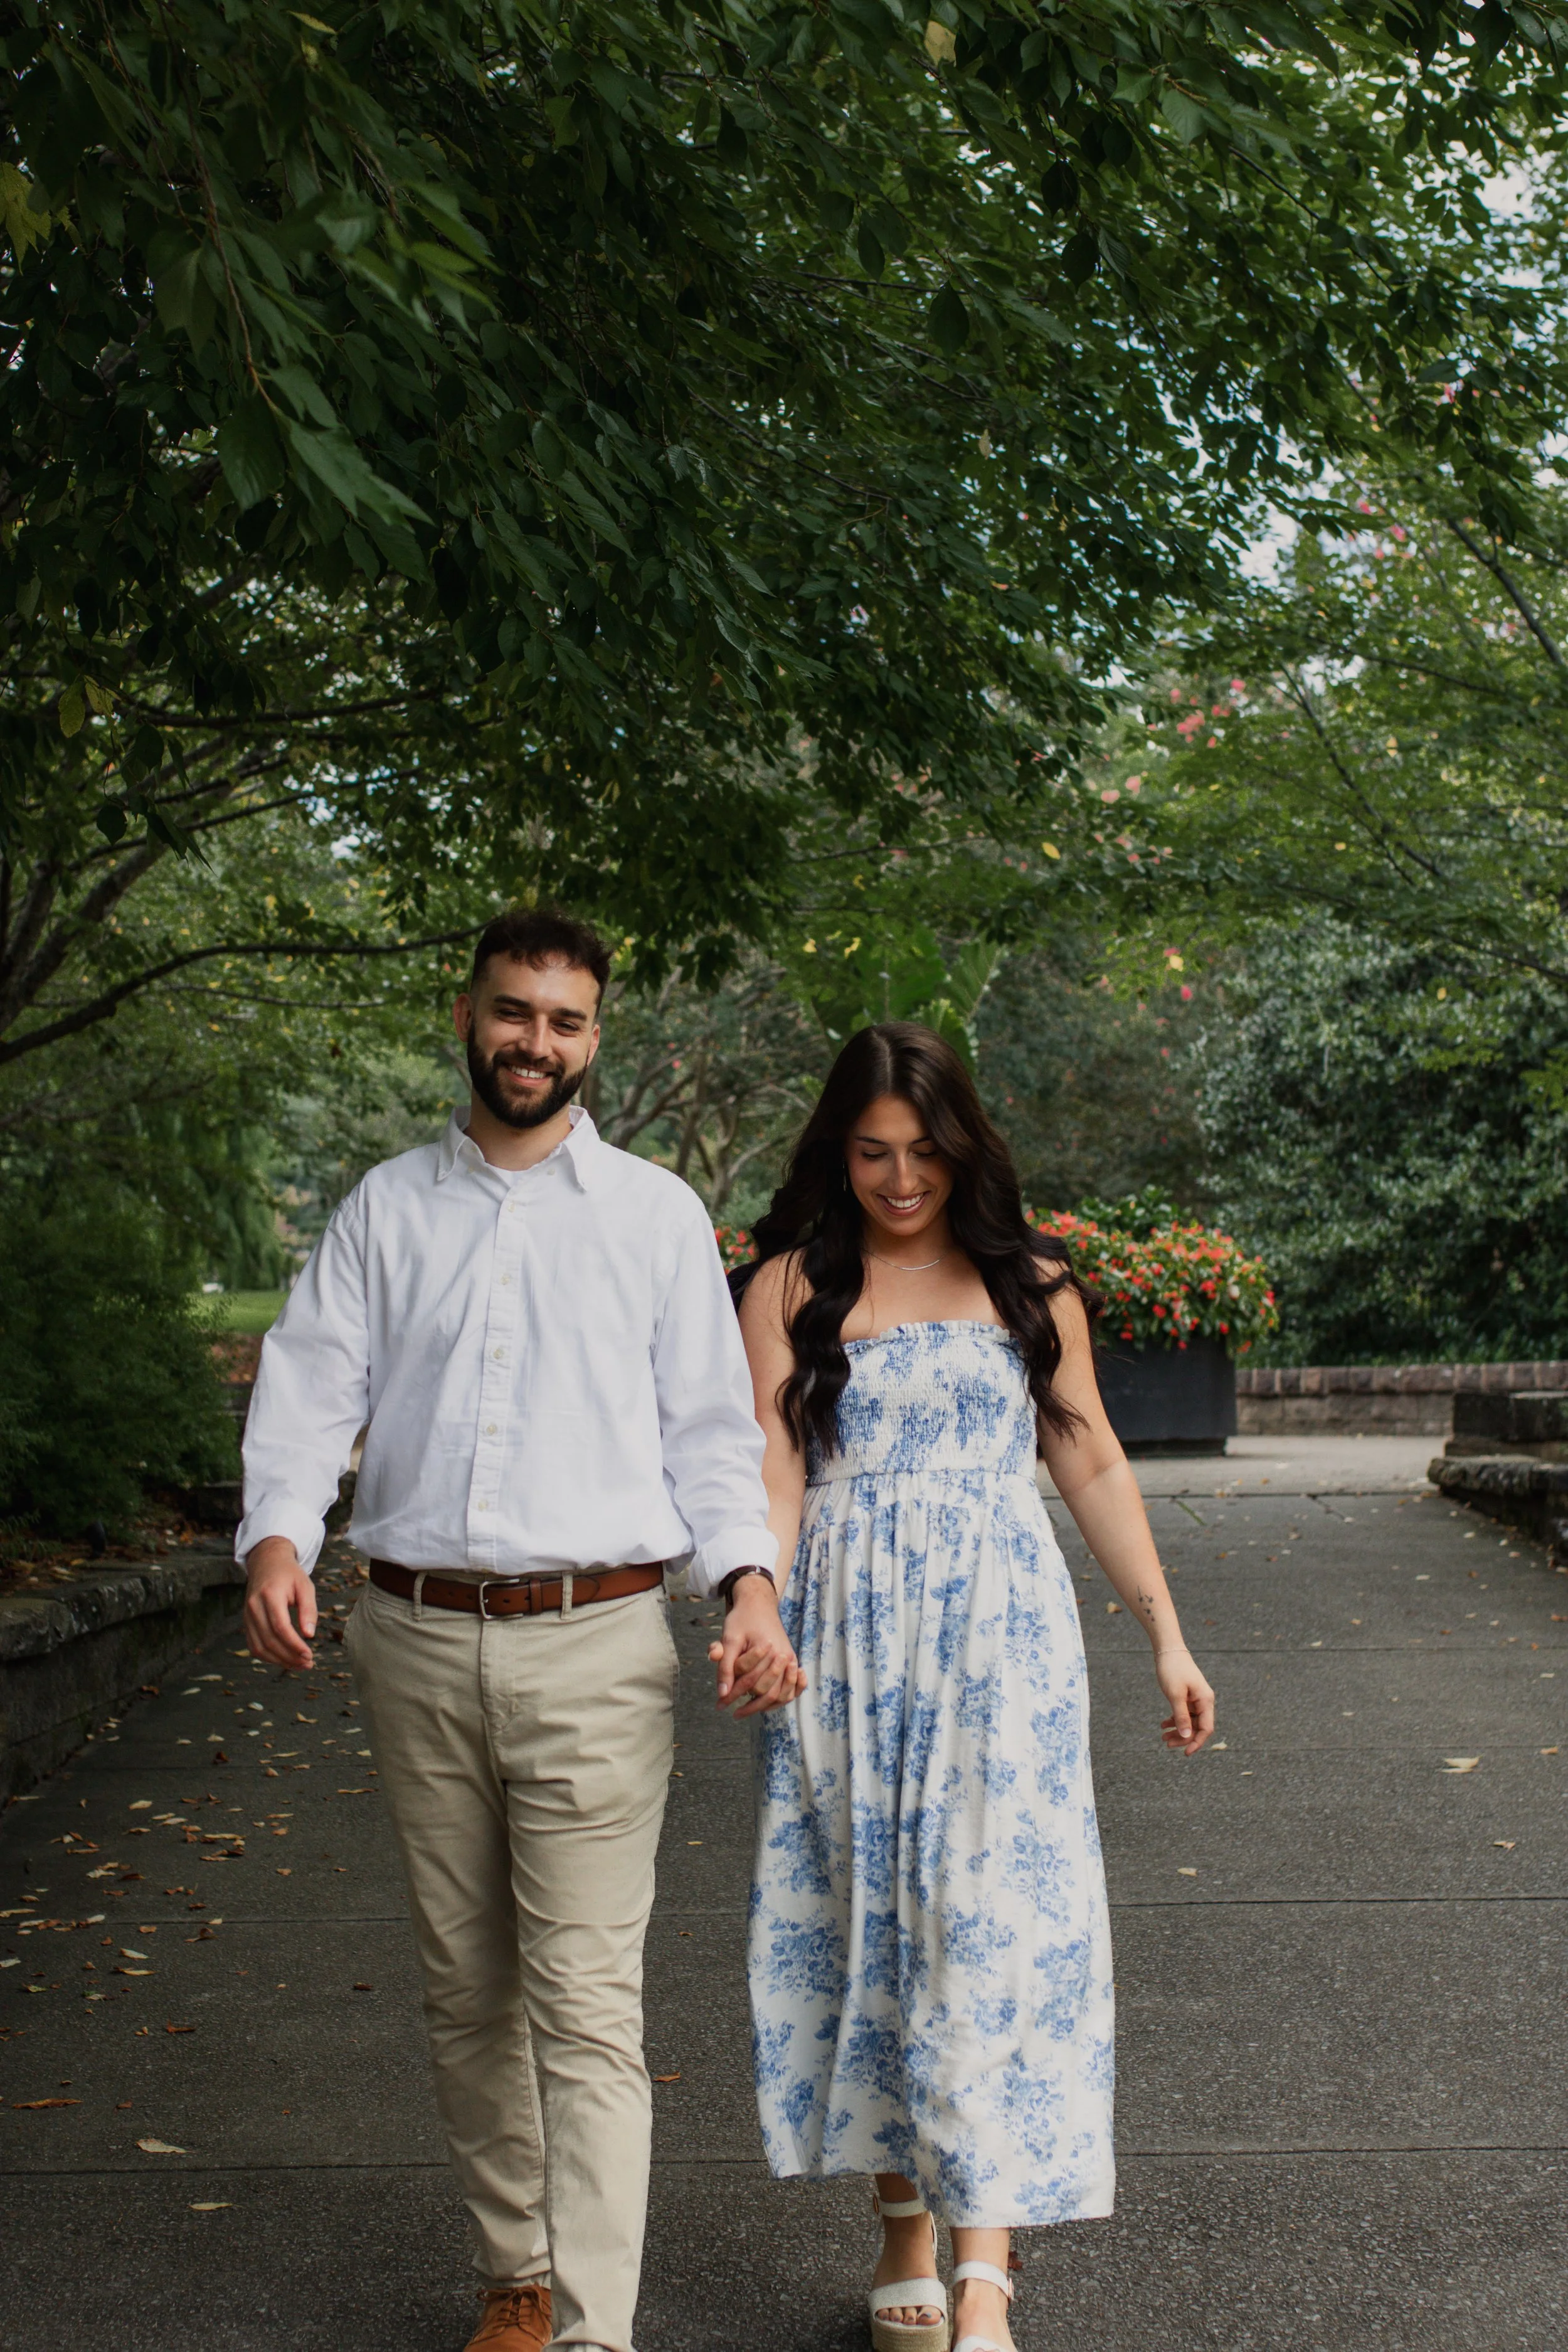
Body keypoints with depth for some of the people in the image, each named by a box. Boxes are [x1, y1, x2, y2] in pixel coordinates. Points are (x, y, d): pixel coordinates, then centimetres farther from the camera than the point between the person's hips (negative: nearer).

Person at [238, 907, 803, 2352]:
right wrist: (279, 1537, -15)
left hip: (594, 1645, -3)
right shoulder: (386, 1208, 12)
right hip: (419, 1644, 3)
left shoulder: (657, 1213, 8)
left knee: (587, 2001, -8)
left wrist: (749, 1580, -12)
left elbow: (710, 1421, 5)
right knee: (467, 1989, 12)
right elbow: (313, 1384, 4)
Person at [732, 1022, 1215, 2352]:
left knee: (993, 1924, -7)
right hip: (850, 1642, 0)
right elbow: (773, 1471, -4)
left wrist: (1167, 1638, 9)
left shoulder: (1029, 1287, 10)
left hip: (1003, 1640, 0)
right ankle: (905, 2228, 19)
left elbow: (1092, 1464, 12)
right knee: (870, 1922, 5)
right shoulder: (791, 1289, 5)